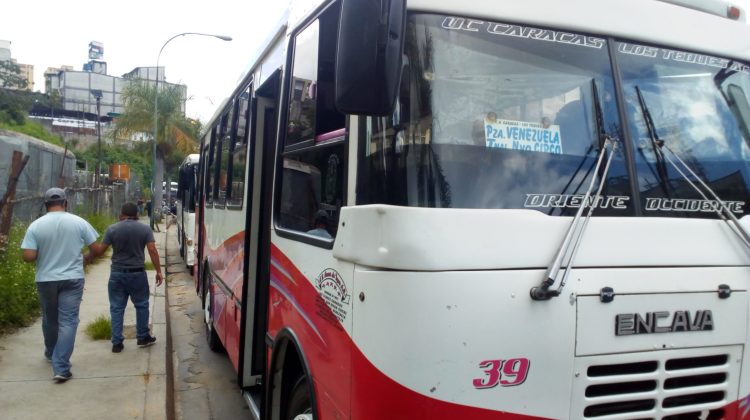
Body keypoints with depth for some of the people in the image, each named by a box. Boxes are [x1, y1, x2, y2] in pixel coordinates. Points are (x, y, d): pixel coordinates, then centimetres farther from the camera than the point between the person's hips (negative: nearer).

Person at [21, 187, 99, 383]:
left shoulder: (36, 226, -7)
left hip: (46, 280, 1)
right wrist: (84, 257, 18)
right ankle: (61, 368, -7)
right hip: (72, 279, -1)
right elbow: (95, 248, -2)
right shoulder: (79, 222, -6)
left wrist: (43, 254, 10)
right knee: (68, 321, -1)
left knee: (49, 319, 21)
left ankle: (51, 354, 42)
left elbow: (28, 257, -12)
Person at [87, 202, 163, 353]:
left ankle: (117, 343, 10)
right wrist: (159, 271, -5)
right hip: (137, 273, 0)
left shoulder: (112, 229, -3)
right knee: (141, 305, 14)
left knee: (116, 308, 8)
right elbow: (153, 251, -10)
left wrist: (86, 257, 16)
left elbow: (99, 250, -2)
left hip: (117, 273, 1)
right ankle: (143, 337, 21)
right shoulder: (145, 228, -4)